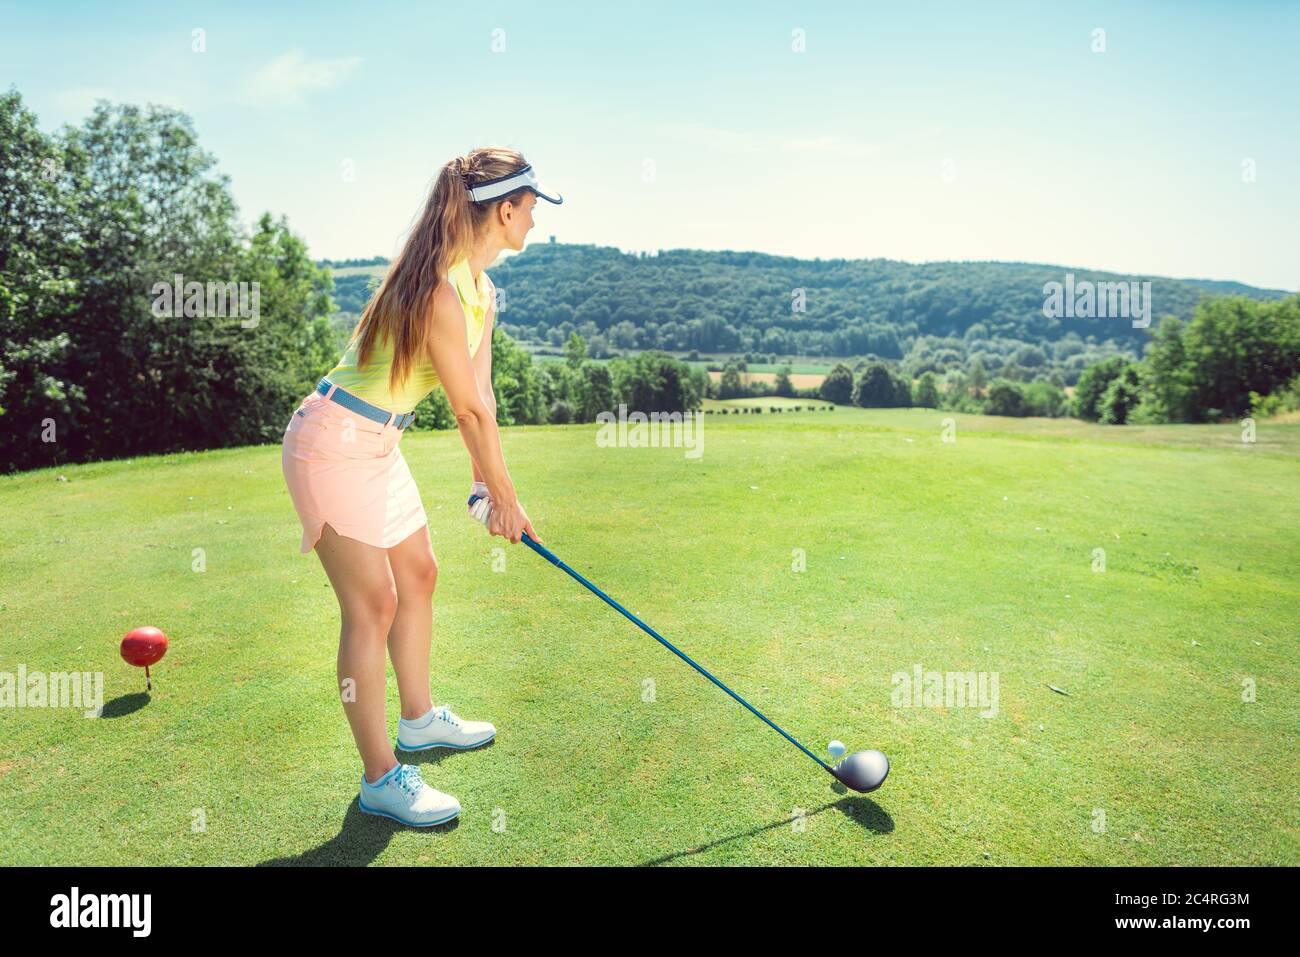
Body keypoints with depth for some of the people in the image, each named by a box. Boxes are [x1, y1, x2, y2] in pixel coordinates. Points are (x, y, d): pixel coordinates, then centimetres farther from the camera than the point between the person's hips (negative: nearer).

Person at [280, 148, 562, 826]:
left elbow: (479, 395, 6)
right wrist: (503, 492, -9)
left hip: (377, 446, 10)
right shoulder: (439, 289, -25)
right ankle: (380, 780, 9)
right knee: (373, 604, -6)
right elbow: (470, 409, -19)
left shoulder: (482, 289, 6)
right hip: (333, 444, -10)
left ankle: (419, 720, 36)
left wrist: (487, 483, 5)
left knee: (419, 573, 17)